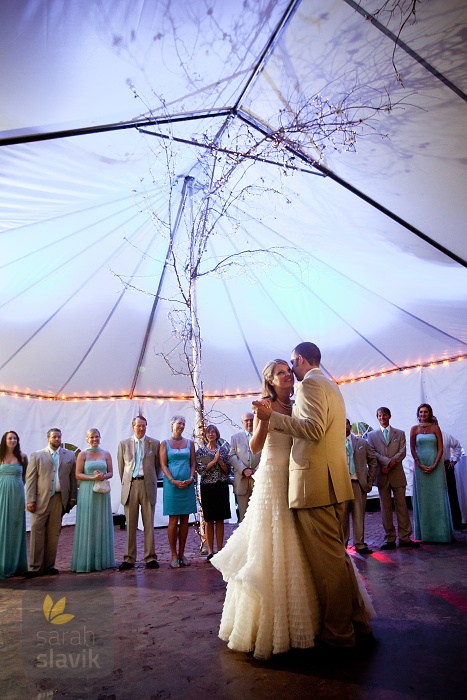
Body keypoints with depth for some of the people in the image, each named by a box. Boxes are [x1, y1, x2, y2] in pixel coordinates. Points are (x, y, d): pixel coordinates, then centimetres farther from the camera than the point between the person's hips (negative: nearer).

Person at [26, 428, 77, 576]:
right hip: (41, 499, -2)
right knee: (37, 532, -3)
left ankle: (49, 565, 16)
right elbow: (30, 479, 0)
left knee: (54, 533, 7)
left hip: (60, 499, 2)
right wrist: (30, 500, -8)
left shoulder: (69, 455, 10)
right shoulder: (37, 456, 5)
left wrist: (72, 497, 4)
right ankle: (35, 567, 5)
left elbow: (73, 477, 9)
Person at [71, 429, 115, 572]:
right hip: (87, 492, -2)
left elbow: (110, 473, 9)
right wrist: (93, 478, -16)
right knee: (87, 525, -1)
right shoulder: (83, 454, 2)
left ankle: (103, 559, 15)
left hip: (102, 492, 3)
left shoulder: (106, 454, 9)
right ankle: (87, 561, 7)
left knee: (102, 524, 6)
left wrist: (103, 477, -12)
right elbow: (78, 474, -3)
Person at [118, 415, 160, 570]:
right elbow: (121, 466, 13)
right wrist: (126, 484, 12)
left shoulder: (154, 443, 5)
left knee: (149, 523, 3)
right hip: (130, 485, 1)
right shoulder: (124, 444, 9)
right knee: (130, 524, 6)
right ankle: (129, 558, 14)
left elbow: (157, 465, 11)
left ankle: (150, 557, 10)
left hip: (148, 485, -1)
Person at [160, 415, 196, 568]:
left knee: (184, 521, 6)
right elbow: (163, 464, -2)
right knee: (173, 521, -1)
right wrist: (173, 481, -13)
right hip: (172, 484, -3)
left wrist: (191, 479, -7)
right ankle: (174, 555, 8)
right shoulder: (165, 444, 4)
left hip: (187, 485, 3)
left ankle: (181, 554, 16)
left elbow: (193, 463, 9)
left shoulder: (189, 443, 11)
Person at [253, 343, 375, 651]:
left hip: (315, 483, -10)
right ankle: (358, 623, 27)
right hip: (333, 482, 11)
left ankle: (339, 633, 12)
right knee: (337, 554, 18)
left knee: (327, 560, 0)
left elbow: (313, 429, -23)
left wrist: (273, 416, -19)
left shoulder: (310, 384, -10)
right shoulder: (331, 385, 21)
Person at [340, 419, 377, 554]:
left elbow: (373, 460, 16)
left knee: (359, 515, 6)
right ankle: (342, 544, 14)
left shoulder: (362, 442, 11)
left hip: (359, 483, 2)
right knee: (342, 515, 4)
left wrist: (370, 479, 10)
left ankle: (359, 544, 15)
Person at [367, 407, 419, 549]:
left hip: (397, 474, 0)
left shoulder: (400, 434, 11)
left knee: (401, 506, 0)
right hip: (381, 475, 0)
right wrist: (388, 461, -15)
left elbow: (402, 452, 0)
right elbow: (372, 453, -1)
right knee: (385, 508, 3)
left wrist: (390, 466, -12)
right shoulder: (372, 435, 10)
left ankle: (404, 538, 6)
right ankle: (389, 539, 8)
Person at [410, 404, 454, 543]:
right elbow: (412, 449, 3)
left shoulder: (435, 428, 3)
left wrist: (434, 465, -12)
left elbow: (440, 448, -1)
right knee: (422, 497, 4)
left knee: (437, 496, 1)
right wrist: (420, 465, -9)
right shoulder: (414, 429, 5)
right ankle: (424, 532, 12)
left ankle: (440, 531, 9)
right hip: (420, 466, 1)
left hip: (435, 465, -1)